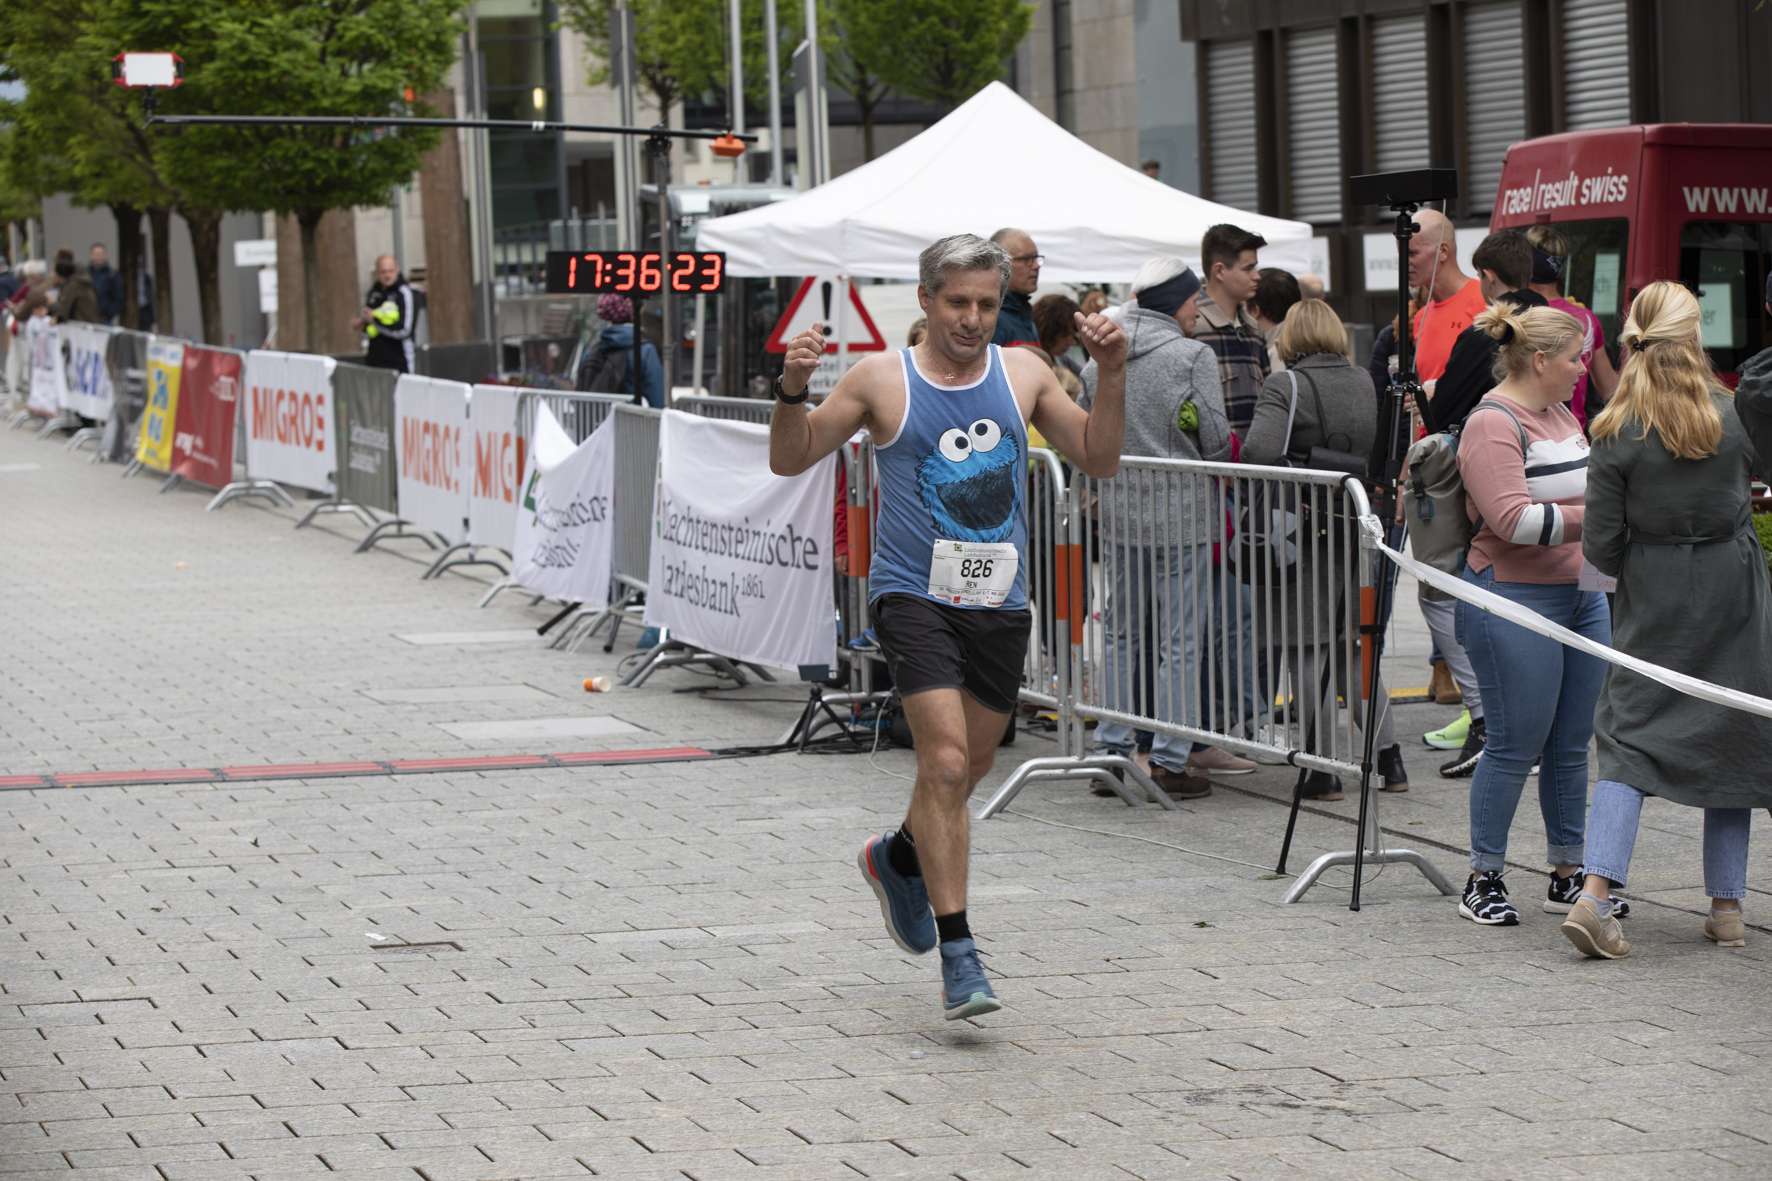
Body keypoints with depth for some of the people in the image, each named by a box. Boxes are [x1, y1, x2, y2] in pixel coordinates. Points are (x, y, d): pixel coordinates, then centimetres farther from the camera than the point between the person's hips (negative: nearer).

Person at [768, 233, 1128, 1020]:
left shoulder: (1023, 375, 7)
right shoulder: (883, 380, -2)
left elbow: (1098, 460, 8)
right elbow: (790, 460, 2)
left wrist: (1111, 375, -4)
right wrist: (792, 389, -16)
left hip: (1000, 602, 4)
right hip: (915, 594, -4)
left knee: (971, 766, 16)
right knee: (945, 761, -17)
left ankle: (897, 858, 48)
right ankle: (958, 957, -13)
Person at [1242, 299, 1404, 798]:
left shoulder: (1284, 386, -11)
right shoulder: (1366, 384, 7)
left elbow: (1260, 449, -24)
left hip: (1305, 535, -6)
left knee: (1308, 652, 2)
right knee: (1354, 653, 16)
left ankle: (1324, 771, 3)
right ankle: (1390, 759, 11)